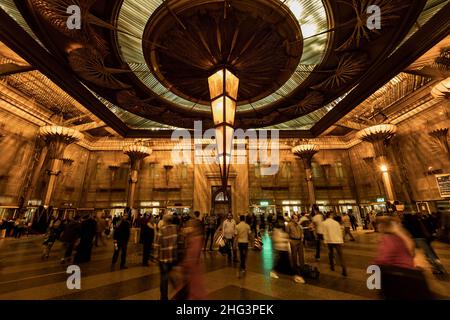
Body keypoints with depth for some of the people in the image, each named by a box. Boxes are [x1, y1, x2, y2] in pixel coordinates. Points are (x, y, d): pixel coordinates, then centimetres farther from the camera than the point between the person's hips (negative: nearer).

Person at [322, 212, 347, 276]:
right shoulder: (336, 222, -1)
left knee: (331, 254, 20)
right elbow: (340, 232, 2)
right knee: (341, 256, 1)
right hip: (337, 240, 0)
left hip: (329, 240, 0)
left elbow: (324, 233, -5)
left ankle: (332, 267, 30)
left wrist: (326, 241, 3)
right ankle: (344, 271, -5)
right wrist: (341, 240, 10)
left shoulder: (324, 223, -4)